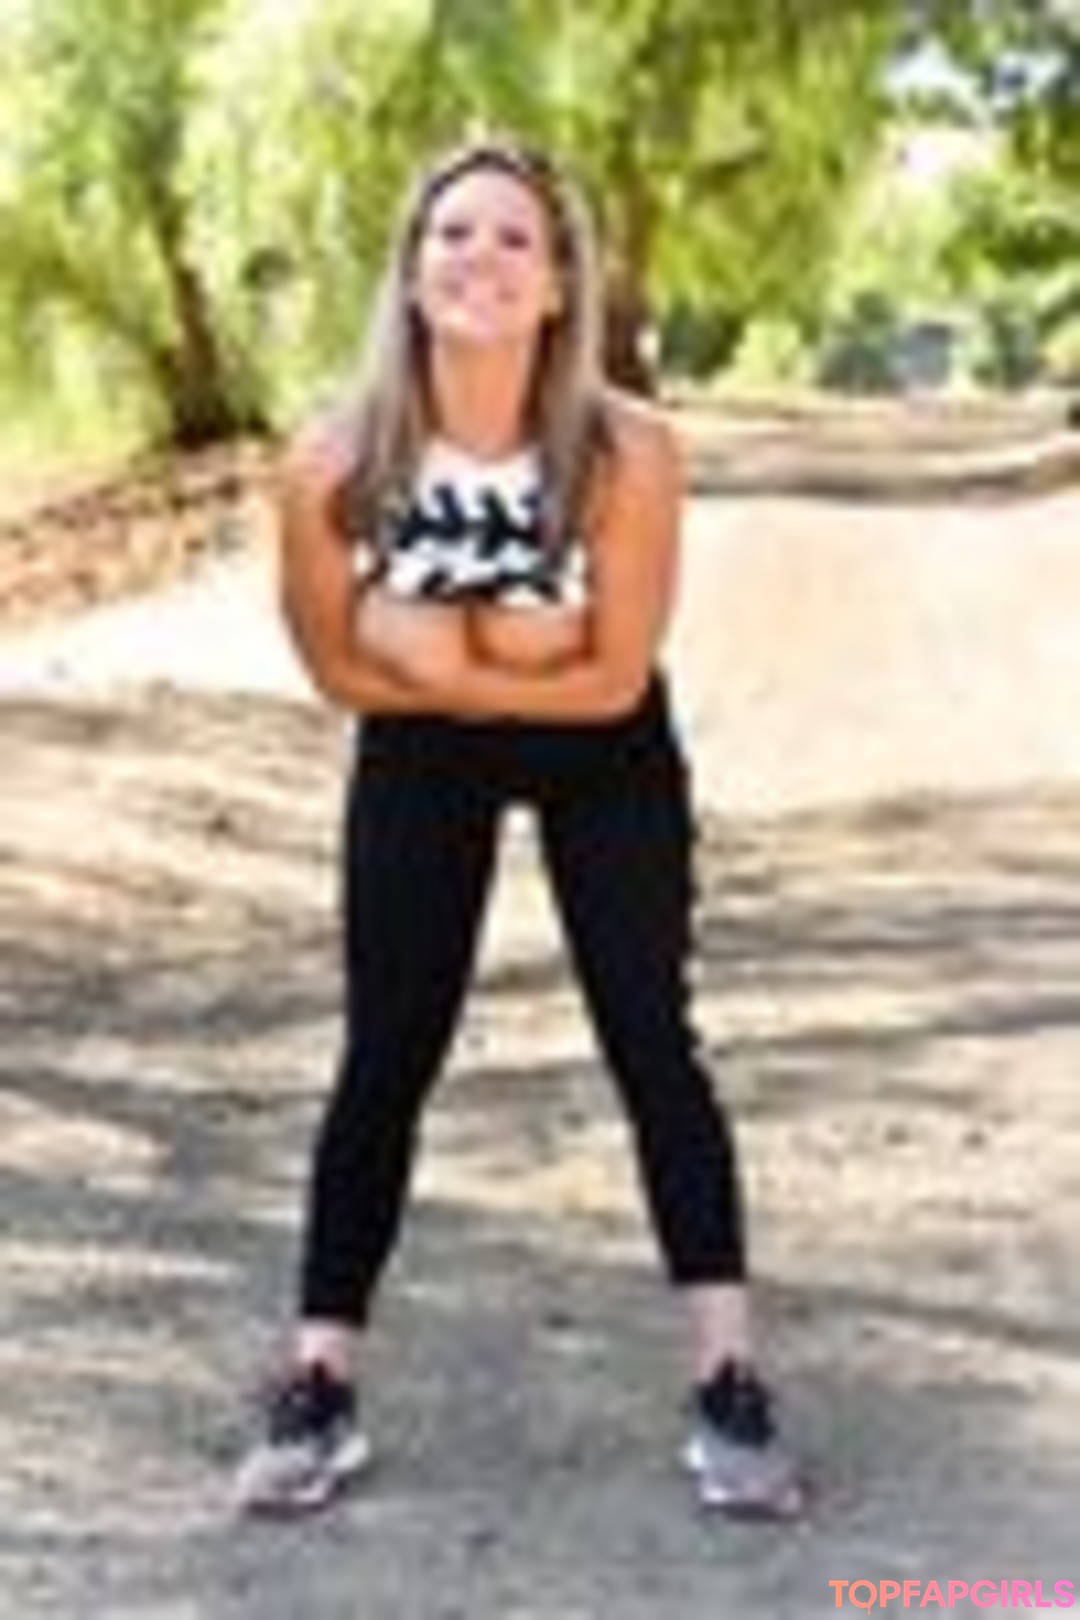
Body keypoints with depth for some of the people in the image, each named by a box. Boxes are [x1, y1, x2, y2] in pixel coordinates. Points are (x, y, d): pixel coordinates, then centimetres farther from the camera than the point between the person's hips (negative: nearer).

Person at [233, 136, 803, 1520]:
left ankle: (728, 1387, 6)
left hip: (608, 765, -1)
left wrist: (443, 660, -22)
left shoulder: (627, 452, -29)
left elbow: (615, 680, -22)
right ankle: (318, 1388, 12)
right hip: (421, 764, 1)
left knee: (651, 1044, -1)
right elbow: (344, 669, -12)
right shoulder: (332, 464, -25)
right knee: (385, 1059, 3)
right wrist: (518, 652, -21)